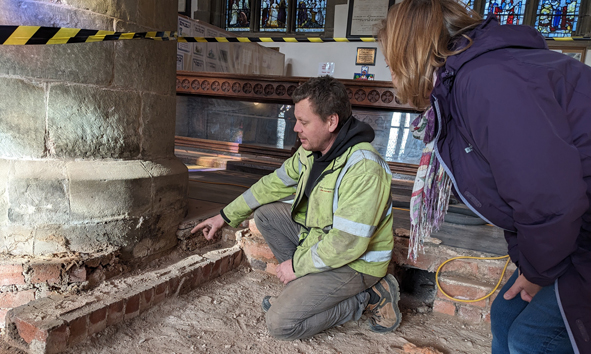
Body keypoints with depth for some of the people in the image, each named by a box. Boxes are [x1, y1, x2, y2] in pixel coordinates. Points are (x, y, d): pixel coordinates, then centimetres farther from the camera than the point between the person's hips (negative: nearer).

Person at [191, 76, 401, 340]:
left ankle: (368, 297, -1)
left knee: (280, 324, -15)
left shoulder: (363, 168, -30)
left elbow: (347, 243, -30)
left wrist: (297, 264, -17)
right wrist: (226, 216, 10)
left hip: (355, 263, -8)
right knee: (265, 213, 3)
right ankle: (304, 287, 5)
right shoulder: (311, 152, -3)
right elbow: (275, 184, 9)